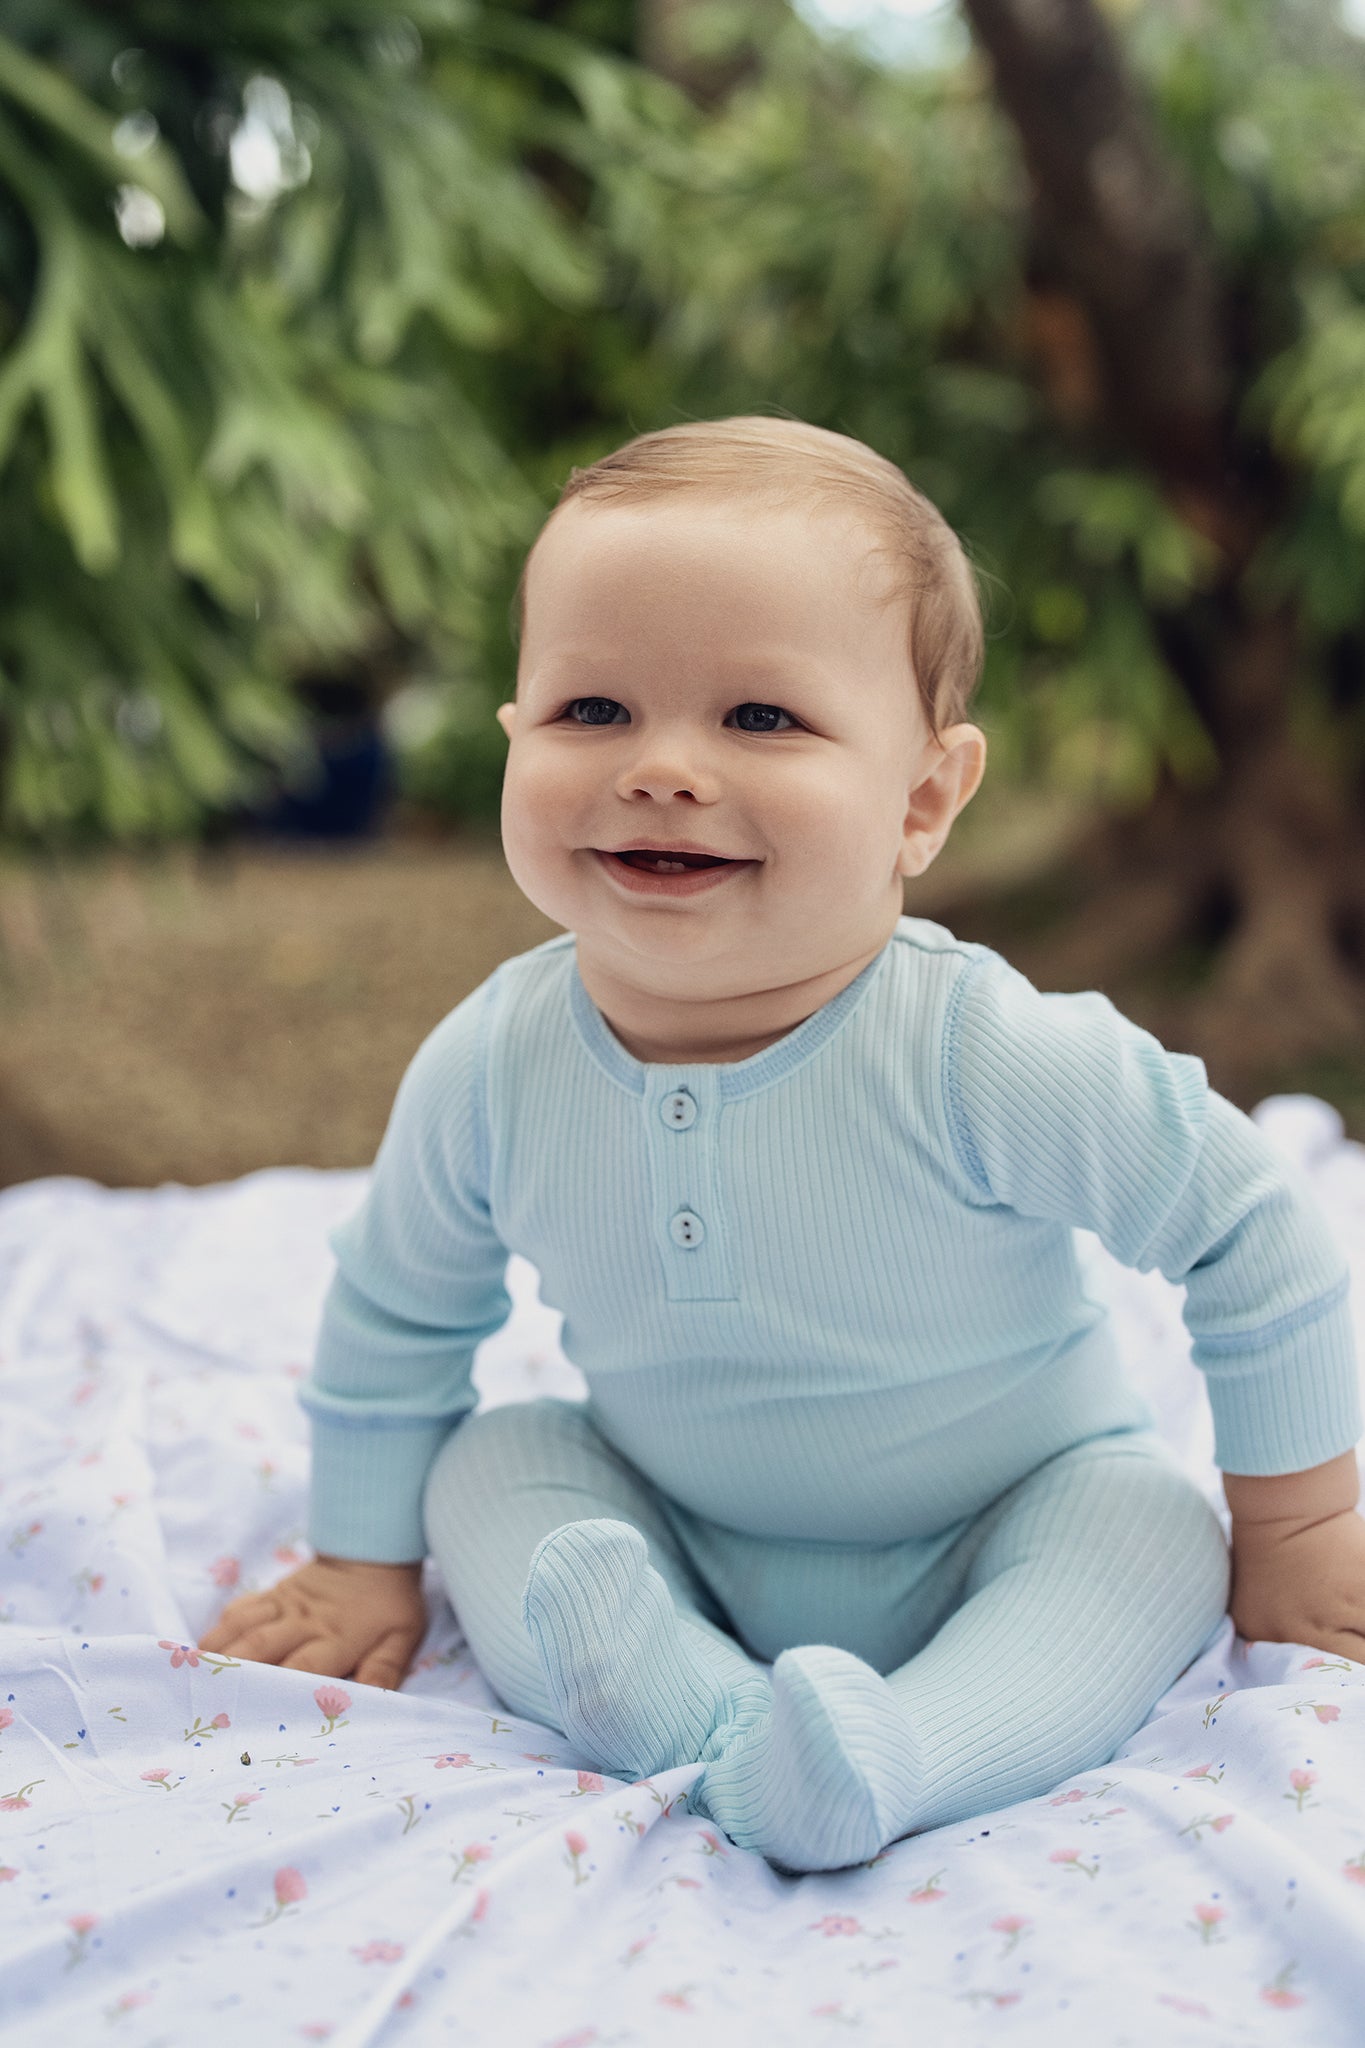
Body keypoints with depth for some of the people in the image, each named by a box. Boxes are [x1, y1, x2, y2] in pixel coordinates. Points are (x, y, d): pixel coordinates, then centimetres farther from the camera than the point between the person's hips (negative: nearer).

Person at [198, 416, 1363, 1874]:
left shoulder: (985, 1057, -30)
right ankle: (682, 1698, -31)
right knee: (490, 1460, -12)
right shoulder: (491, 1068, -19)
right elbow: (396, 1320, 0)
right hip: (669, 1550, 3)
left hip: (998, 1544, -3)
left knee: (1147, 1525, -25)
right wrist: (365, 1570, 8)